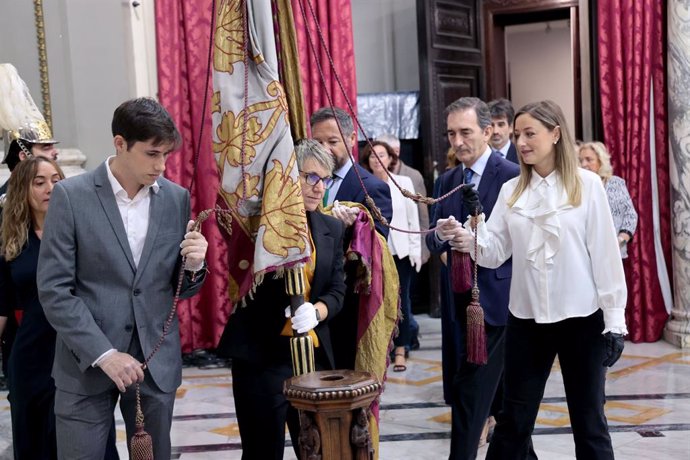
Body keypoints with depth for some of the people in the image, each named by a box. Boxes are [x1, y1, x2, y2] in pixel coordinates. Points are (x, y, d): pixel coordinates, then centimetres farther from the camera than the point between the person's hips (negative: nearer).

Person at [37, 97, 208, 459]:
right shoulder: (70, 196, -6)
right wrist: (104, 354, -15)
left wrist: (194, 266, -12)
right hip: (86, 362, -3)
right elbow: (54, 290, -8)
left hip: (157, 361, 3)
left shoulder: (177, 198, 4)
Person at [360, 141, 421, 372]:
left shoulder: (404, 182, 3)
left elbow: (413, 218, 3)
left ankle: (400, 349, 13)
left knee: (401, 300, 4)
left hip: (400, 251, 0)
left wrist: (415, 249, -2)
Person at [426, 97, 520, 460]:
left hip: (495, 299, -7)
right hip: (459, 300, 7)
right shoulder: (447, 181, 11)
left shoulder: (512, 177, -9)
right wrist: (440, 235, -15)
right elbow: (434, 242, 8)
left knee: (470, 390, -7)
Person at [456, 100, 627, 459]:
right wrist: (471, 241, -21)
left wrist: (614, 318, -7)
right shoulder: (511, 190, 6)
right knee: (513, 418, 11)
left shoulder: (587, 184, -4)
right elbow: (496, 251, 1)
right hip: (526, 318, 3)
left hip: (582, 318, -3)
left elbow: (605, 253, -5)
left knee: (588, 419, 10)